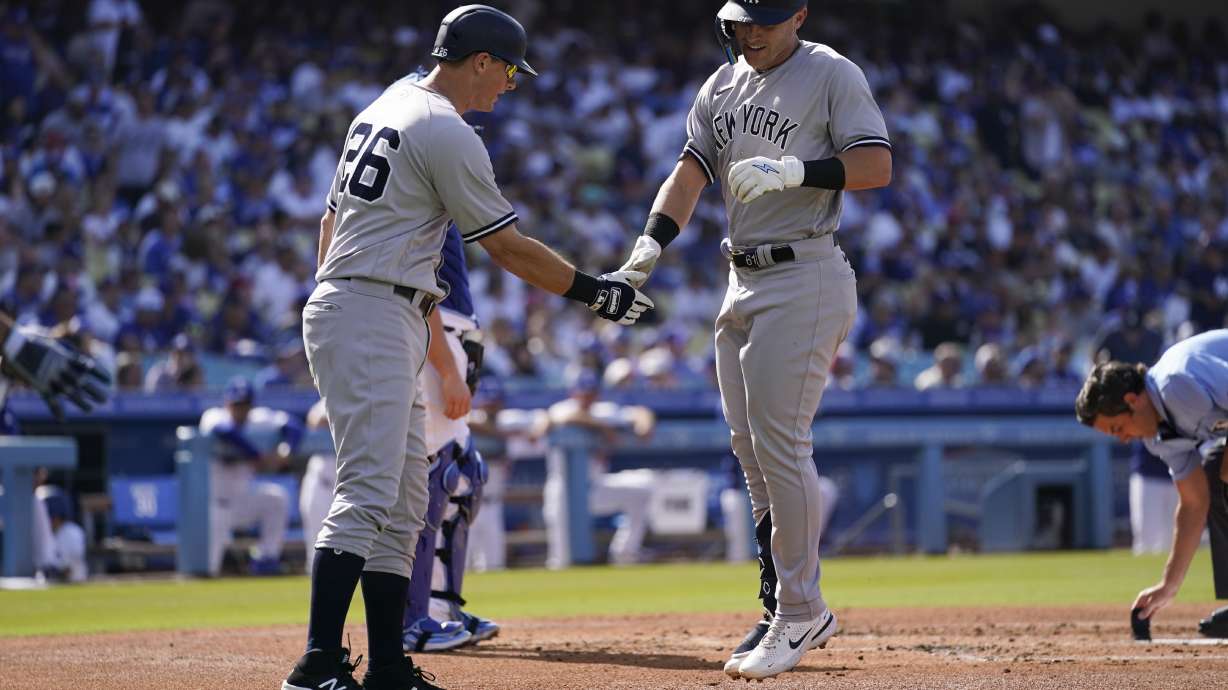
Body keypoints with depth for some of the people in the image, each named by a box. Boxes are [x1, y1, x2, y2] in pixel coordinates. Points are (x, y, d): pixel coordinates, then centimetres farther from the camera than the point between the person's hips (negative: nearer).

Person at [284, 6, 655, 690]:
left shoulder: (382, 109, 18)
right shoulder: (448, 134, -11)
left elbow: (332, 219, 22)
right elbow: (510, 248, -8)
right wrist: (597, 292, 3)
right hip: (375, 319, -11)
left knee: (404, 502, 11)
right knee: (369, 493, -18)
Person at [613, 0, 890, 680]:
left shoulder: (831, 75, -5)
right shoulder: (723, 86, 15)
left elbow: (877, 166, -14)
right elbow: (690, 171, 7)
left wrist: (794, 171, -26)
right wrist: (651, 243, -9)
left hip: (805, 279, -8)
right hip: (742, 283, 8)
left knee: (779, 441, -11)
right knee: (752, 449, 8)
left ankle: (799, 611, -4)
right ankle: (785, 610, 15)